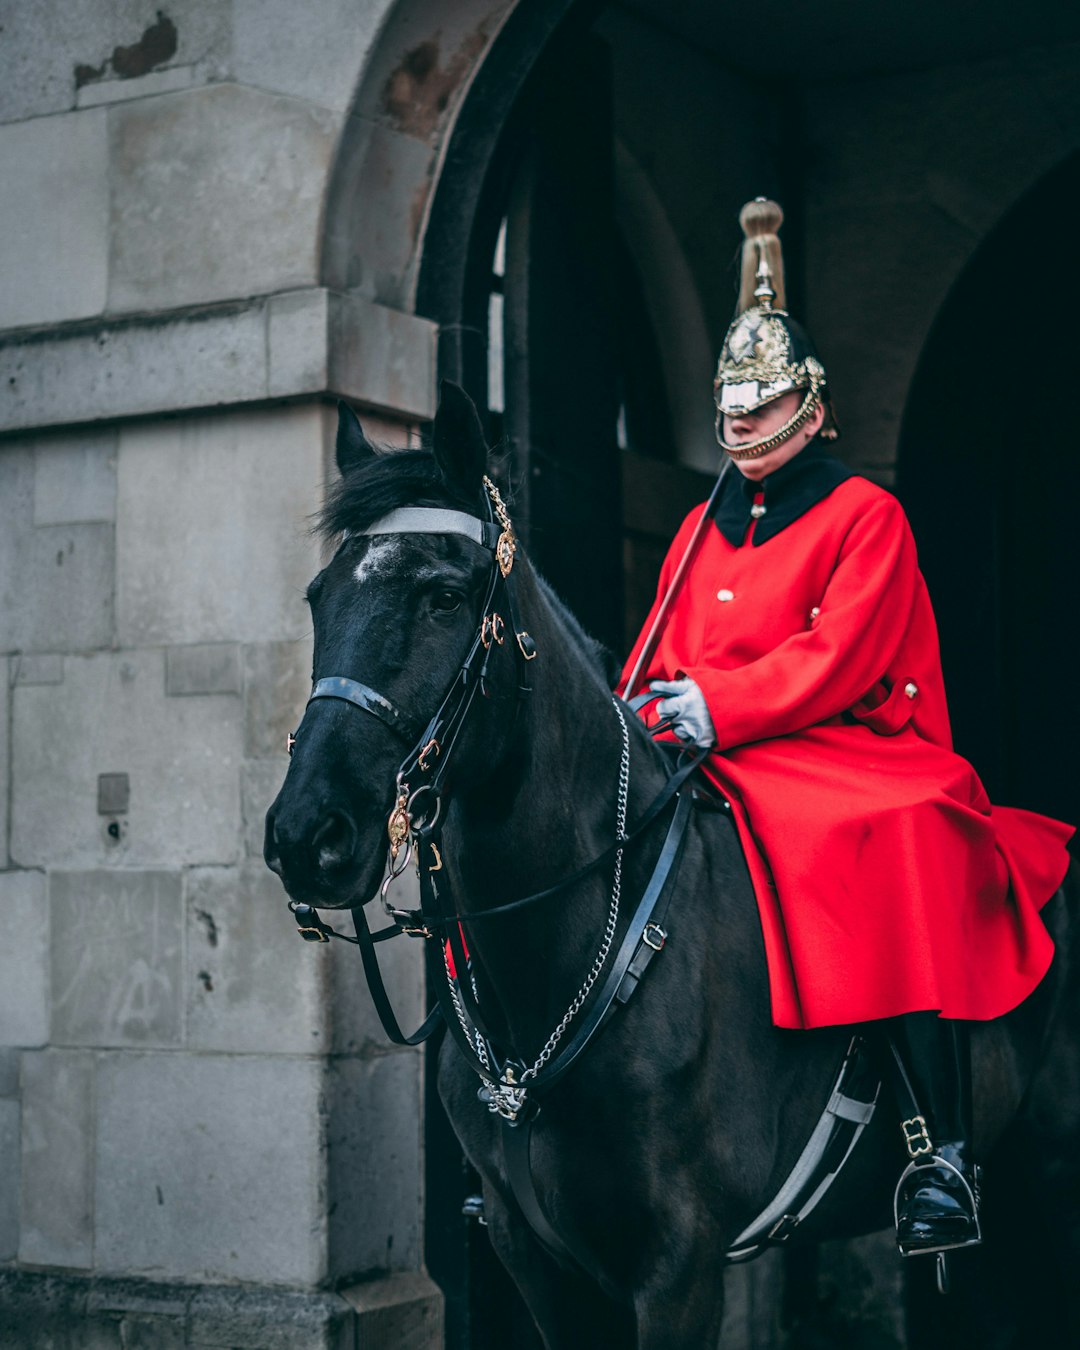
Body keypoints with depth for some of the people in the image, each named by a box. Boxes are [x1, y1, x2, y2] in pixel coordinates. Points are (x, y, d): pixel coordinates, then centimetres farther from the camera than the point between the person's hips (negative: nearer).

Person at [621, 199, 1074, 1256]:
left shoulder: (865, 514, 1)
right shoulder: (703, 526, 21)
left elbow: (837, 659, -11)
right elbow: (657, 649, 21)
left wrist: (720, 707, -23)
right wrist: (638, 709, -2)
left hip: (833, 746, -6)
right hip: (698, 757, 6)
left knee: (907, 836, -37)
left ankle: (943, 1151, -38)